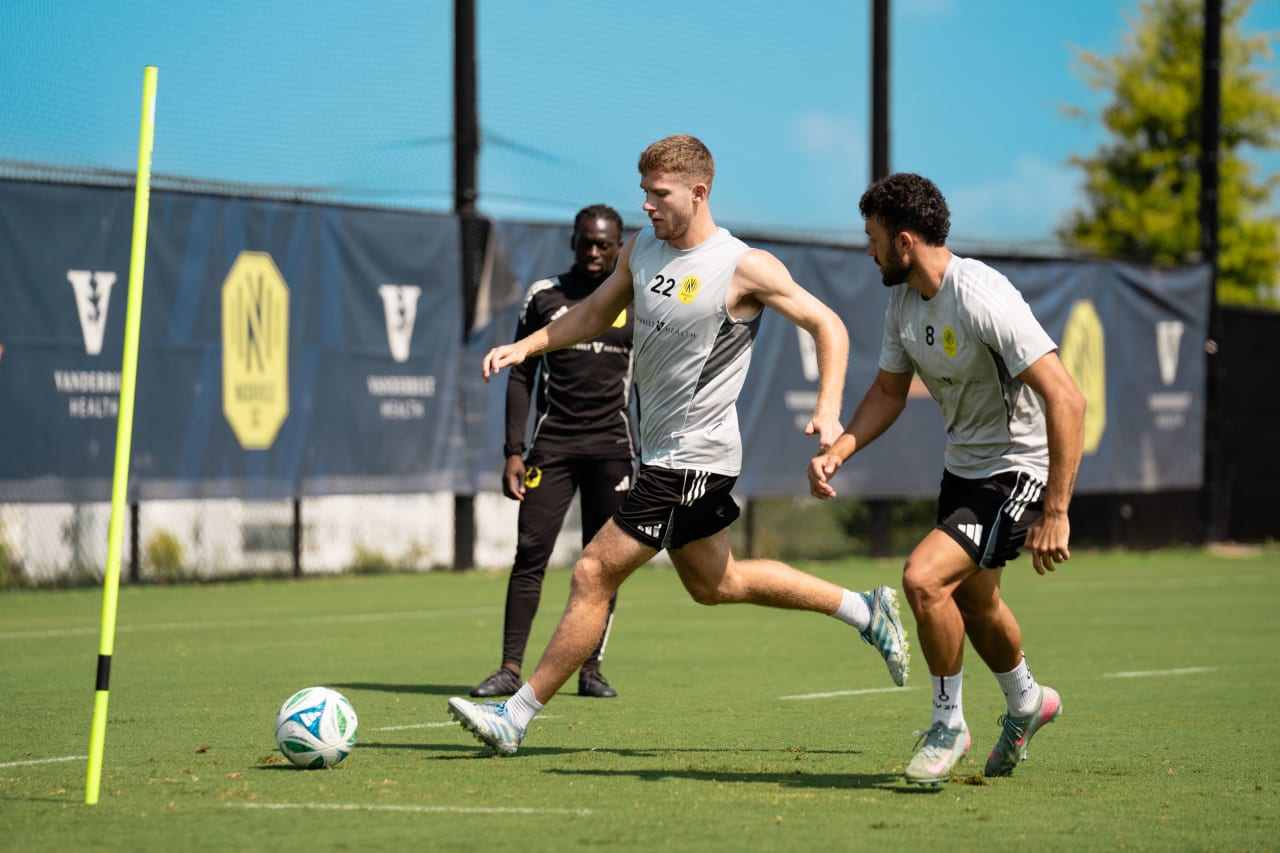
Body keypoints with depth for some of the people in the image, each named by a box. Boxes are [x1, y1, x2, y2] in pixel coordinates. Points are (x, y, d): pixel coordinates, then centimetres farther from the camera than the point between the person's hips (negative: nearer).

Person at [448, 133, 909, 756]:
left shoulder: (745, 269, -16)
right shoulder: (642, 248, 4)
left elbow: (827, 326, -10)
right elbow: (596, 312, 17)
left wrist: (828, 411, -23)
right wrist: (526, 346, 3)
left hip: (695, 458, -9)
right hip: (662, 451, 9)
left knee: (594, 574, -10)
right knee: (713, 583, 22)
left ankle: (514, 718, -3)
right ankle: (865, 612, 35)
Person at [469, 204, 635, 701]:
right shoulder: (544, 297, 5)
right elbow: (521, 376, 7)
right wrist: (514, 451, -2)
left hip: (611, 444, 1)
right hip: (553, 441, -1)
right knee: (531, 551, -9)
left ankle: (591, 669, 8)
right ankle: (511, 669, -9)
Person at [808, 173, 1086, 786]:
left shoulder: (982, 299, -28)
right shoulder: (904, 301, -1)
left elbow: (1067, 400, -30)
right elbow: (888, 391, 14)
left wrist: (1055, 513, -31)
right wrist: (837, 452, -4)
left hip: (1021, 469, -9)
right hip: (963, 464, 9)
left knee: (923, 577, -22)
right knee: (971, 602, 24)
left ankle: (949, 724, 0)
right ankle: (1026, 703, 52)